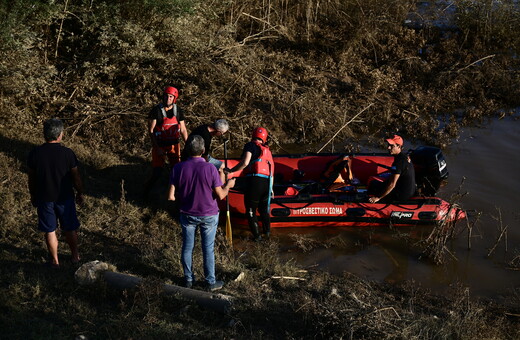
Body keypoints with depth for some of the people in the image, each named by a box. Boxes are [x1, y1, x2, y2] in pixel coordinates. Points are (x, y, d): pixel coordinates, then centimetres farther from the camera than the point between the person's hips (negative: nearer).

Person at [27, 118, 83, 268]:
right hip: (65, 198, -1)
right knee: (70, 229, 18)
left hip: (44, 199, 1)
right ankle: (75, 256, 34)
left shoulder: (34, 154, -13)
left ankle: (55, 260, 27)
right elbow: (76, 177, -7)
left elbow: (31, 179, -2)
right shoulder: (67, 153, -17)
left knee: (50, 231, 15)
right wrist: (80, 193, 9)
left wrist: (33, 197, 13)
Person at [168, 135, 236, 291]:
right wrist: (228, 185, 6)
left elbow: (171, 196, -13)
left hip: (187, 215, 2)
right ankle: (211, 282, 24)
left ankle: (188, 279, 31)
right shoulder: (210, 168, -20)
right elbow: (221, 195, -14)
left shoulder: (178, 168, -14)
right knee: (208, 249, 12)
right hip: (208, 215, -2)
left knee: (187, 247, 17)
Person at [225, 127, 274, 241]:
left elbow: (245, 163, -14)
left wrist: (231, 170, -4)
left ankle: (257, 235, 10)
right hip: (267, 182, 6)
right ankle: (267, 231, 30)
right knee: (264, 208, 26)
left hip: (254, 180, -6)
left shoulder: (251, 145, 0)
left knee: (251, 210, 8)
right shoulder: (267, 150, 20)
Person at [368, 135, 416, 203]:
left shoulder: (399, 161, -25)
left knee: (373, 184, 2)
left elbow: (392, 184, -26)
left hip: (402, 194, -10)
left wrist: (378, 197, -20)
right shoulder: (405, 156, 6)